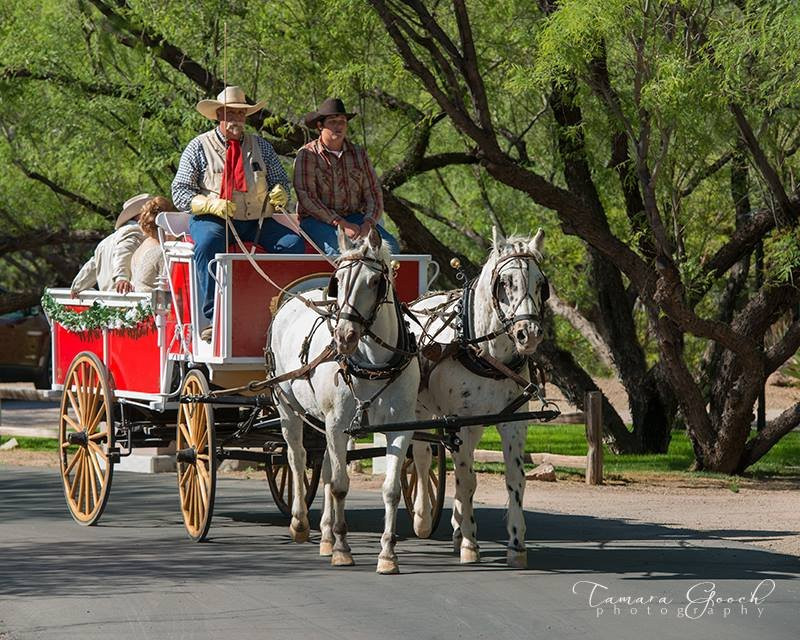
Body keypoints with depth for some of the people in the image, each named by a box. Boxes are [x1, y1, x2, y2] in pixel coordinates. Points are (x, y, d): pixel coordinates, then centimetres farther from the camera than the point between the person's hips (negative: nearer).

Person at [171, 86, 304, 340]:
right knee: (208, 243, -38)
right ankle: (214, 318, -39)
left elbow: (281, 180, 21)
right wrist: (211, 204, -18)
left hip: (257, 220, 4)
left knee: (294, 243, -23)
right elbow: (179, 193, 0)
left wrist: (280, 193, -6)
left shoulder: (261, 146, 17)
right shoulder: (199, 147, 5)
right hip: (212, 219, -3)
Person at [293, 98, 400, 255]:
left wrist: (368, 224, -11)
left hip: (354, 217, 4)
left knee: (390, 246, -21)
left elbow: (373, 194, 10)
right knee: (339, 248, -36)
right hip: (317, 219, -4)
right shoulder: (307, 155, -1)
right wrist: (341, 224, -19)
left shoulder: (359, 154, 13)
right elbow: (306, 198, -11)